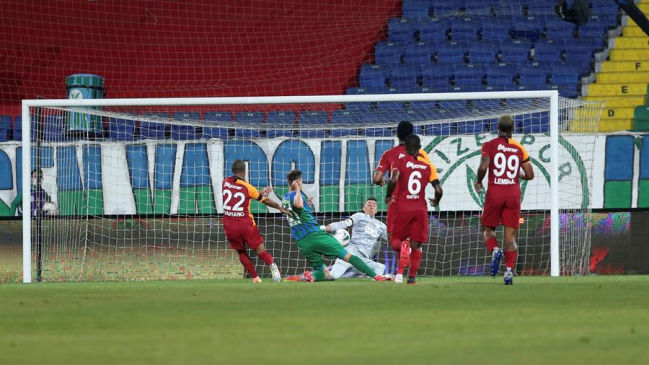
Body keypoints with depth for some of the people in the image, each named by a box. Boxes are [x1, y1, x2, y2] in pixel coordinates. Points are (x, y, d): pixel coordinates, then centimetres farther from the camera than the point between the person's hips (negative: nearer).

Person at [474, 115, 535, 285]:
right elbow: (530, 175, 6)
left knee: (487, 229, 14)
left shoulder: (489, 145, 0)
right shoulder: (519, 148, 7)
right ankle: (509, 270, -10)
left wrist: (479, 182, 4)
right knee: (510, 234, 4)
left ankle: (495, 250, -17)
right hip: (513, 193, 2)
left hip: (494, 192, -2)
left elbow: (483, 167, -14)